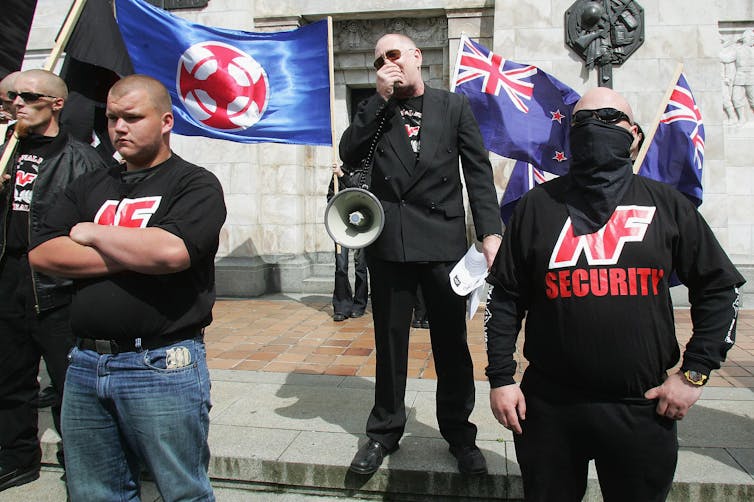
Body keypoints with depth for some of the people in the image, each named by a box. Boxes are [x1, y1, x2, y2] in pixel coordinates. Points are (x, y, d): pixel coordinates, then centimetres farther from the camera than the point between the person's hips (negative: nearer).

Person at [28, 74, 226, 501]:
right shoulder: (90, 187, 15)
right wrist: (128, 256, -11)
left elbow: (171, 251, -23)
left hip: (161, 366, -6)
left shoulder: (195, 184, -3)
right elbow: (41, 255, 1)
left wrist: (94, 234, -7)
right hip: (86, 365, 6)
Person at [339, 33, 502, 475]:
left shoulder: (455, 107, 7)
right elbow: (349, 154, -4)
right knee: (390, 342, 12)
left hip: (444, 242, -1)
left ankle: (459, 431, 26)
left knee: (452, 343, 8)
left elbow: (479, 172, 2)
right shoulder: (375, 110, 12)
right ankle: (385, 431, 28)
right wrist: (382, 97, -6)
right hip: (389, 243, 2)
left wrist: (491, 231, -9)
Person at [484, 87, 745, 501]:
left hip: (642, 408, 1)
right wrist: (500, 378, -2)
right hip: (549, 406, 0)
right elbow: (505, 297, 2)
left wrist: (694, 372, 1)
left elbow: (720, 287, 7)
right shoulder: (538, 206, 2)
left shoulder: (665, 205, 3)